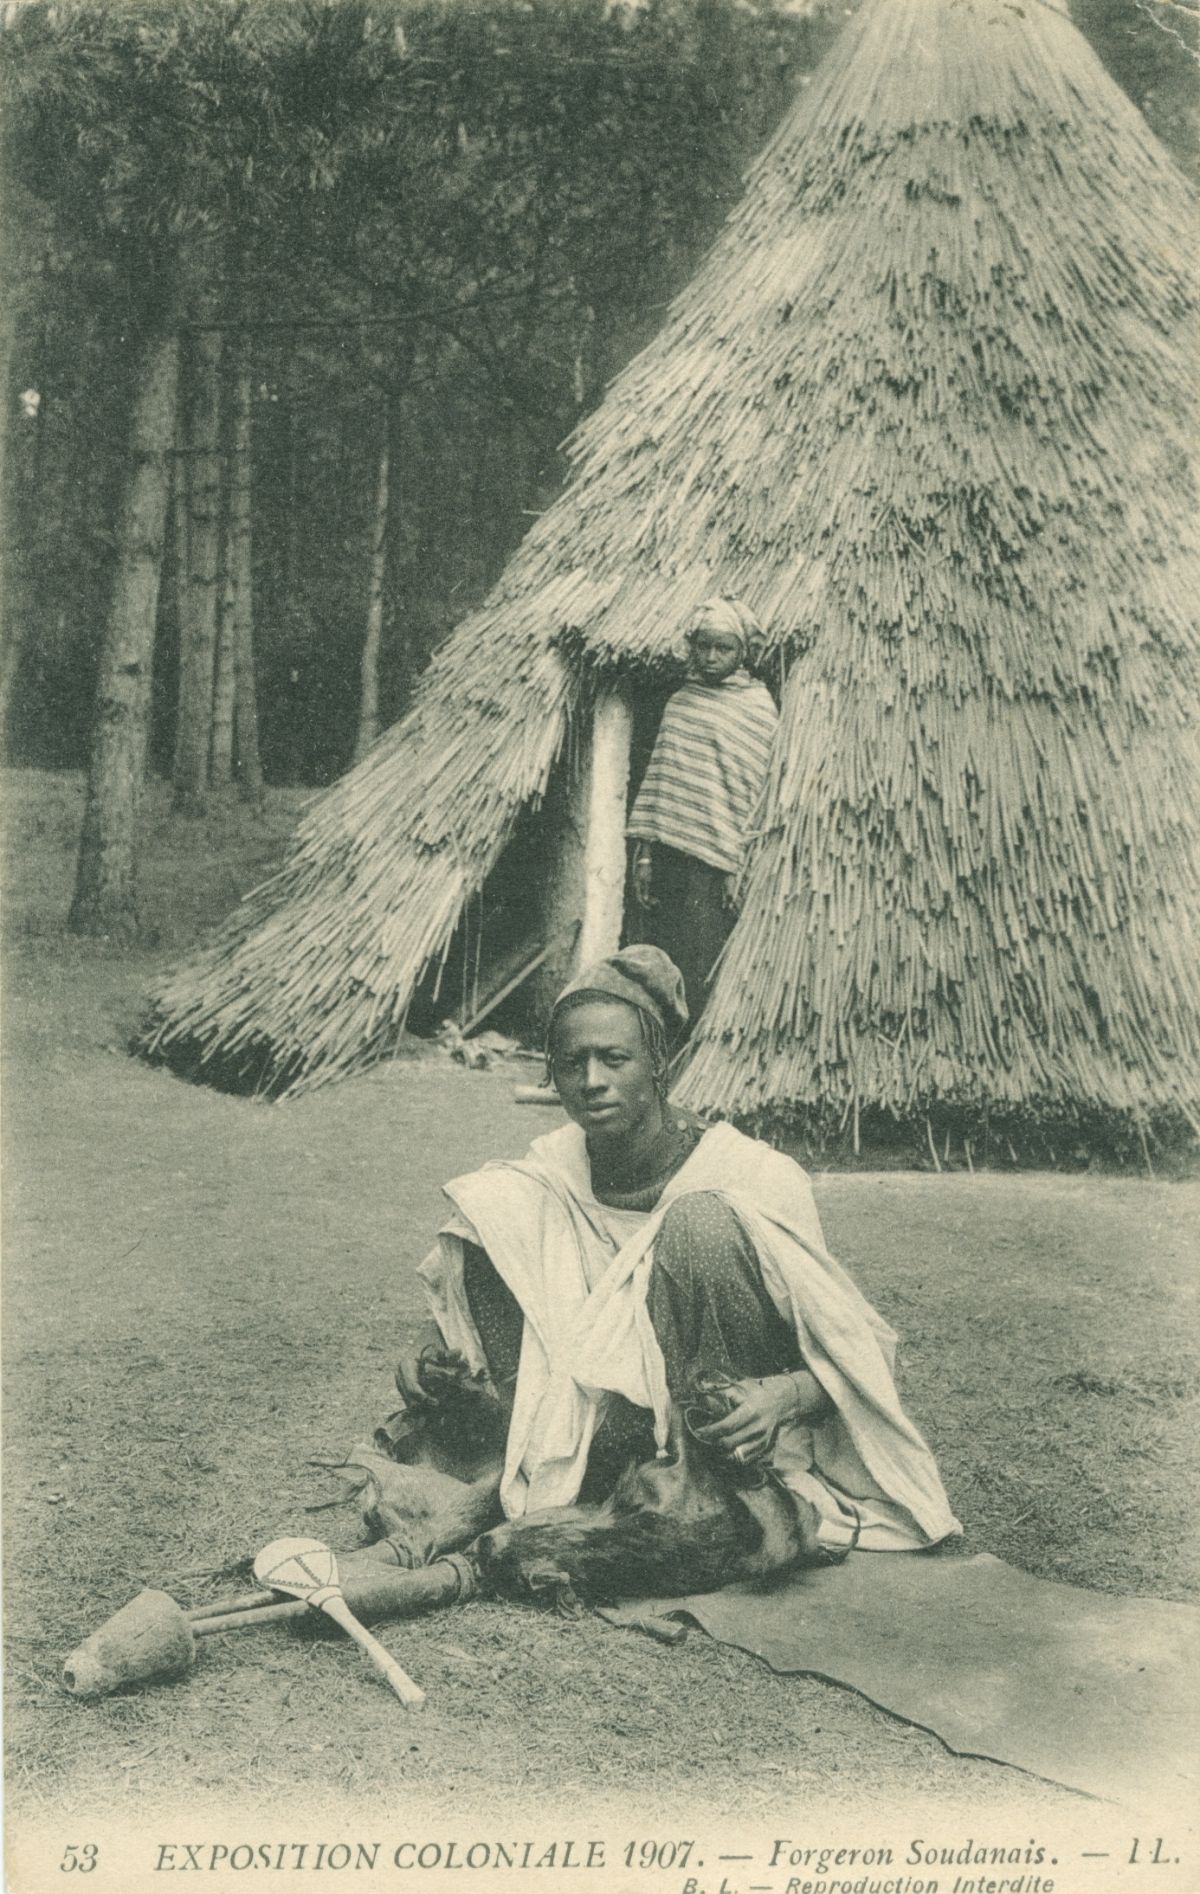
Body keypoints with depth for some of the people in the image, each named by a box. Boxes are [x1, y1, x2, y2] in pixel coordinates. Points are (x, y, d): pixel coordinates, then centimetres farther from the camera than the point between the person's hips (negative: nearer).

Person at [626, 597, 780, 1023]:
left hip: (710, 861, -5)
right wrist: (644, 849, 7)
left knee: (700, 981, -5)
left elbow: (751, 791, -6)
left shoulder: (757, 707, -2)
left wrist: (736, 867, -10)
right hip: (665, 855, 6)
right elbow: (656, 775, 14)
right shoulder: (681, 700, 15)